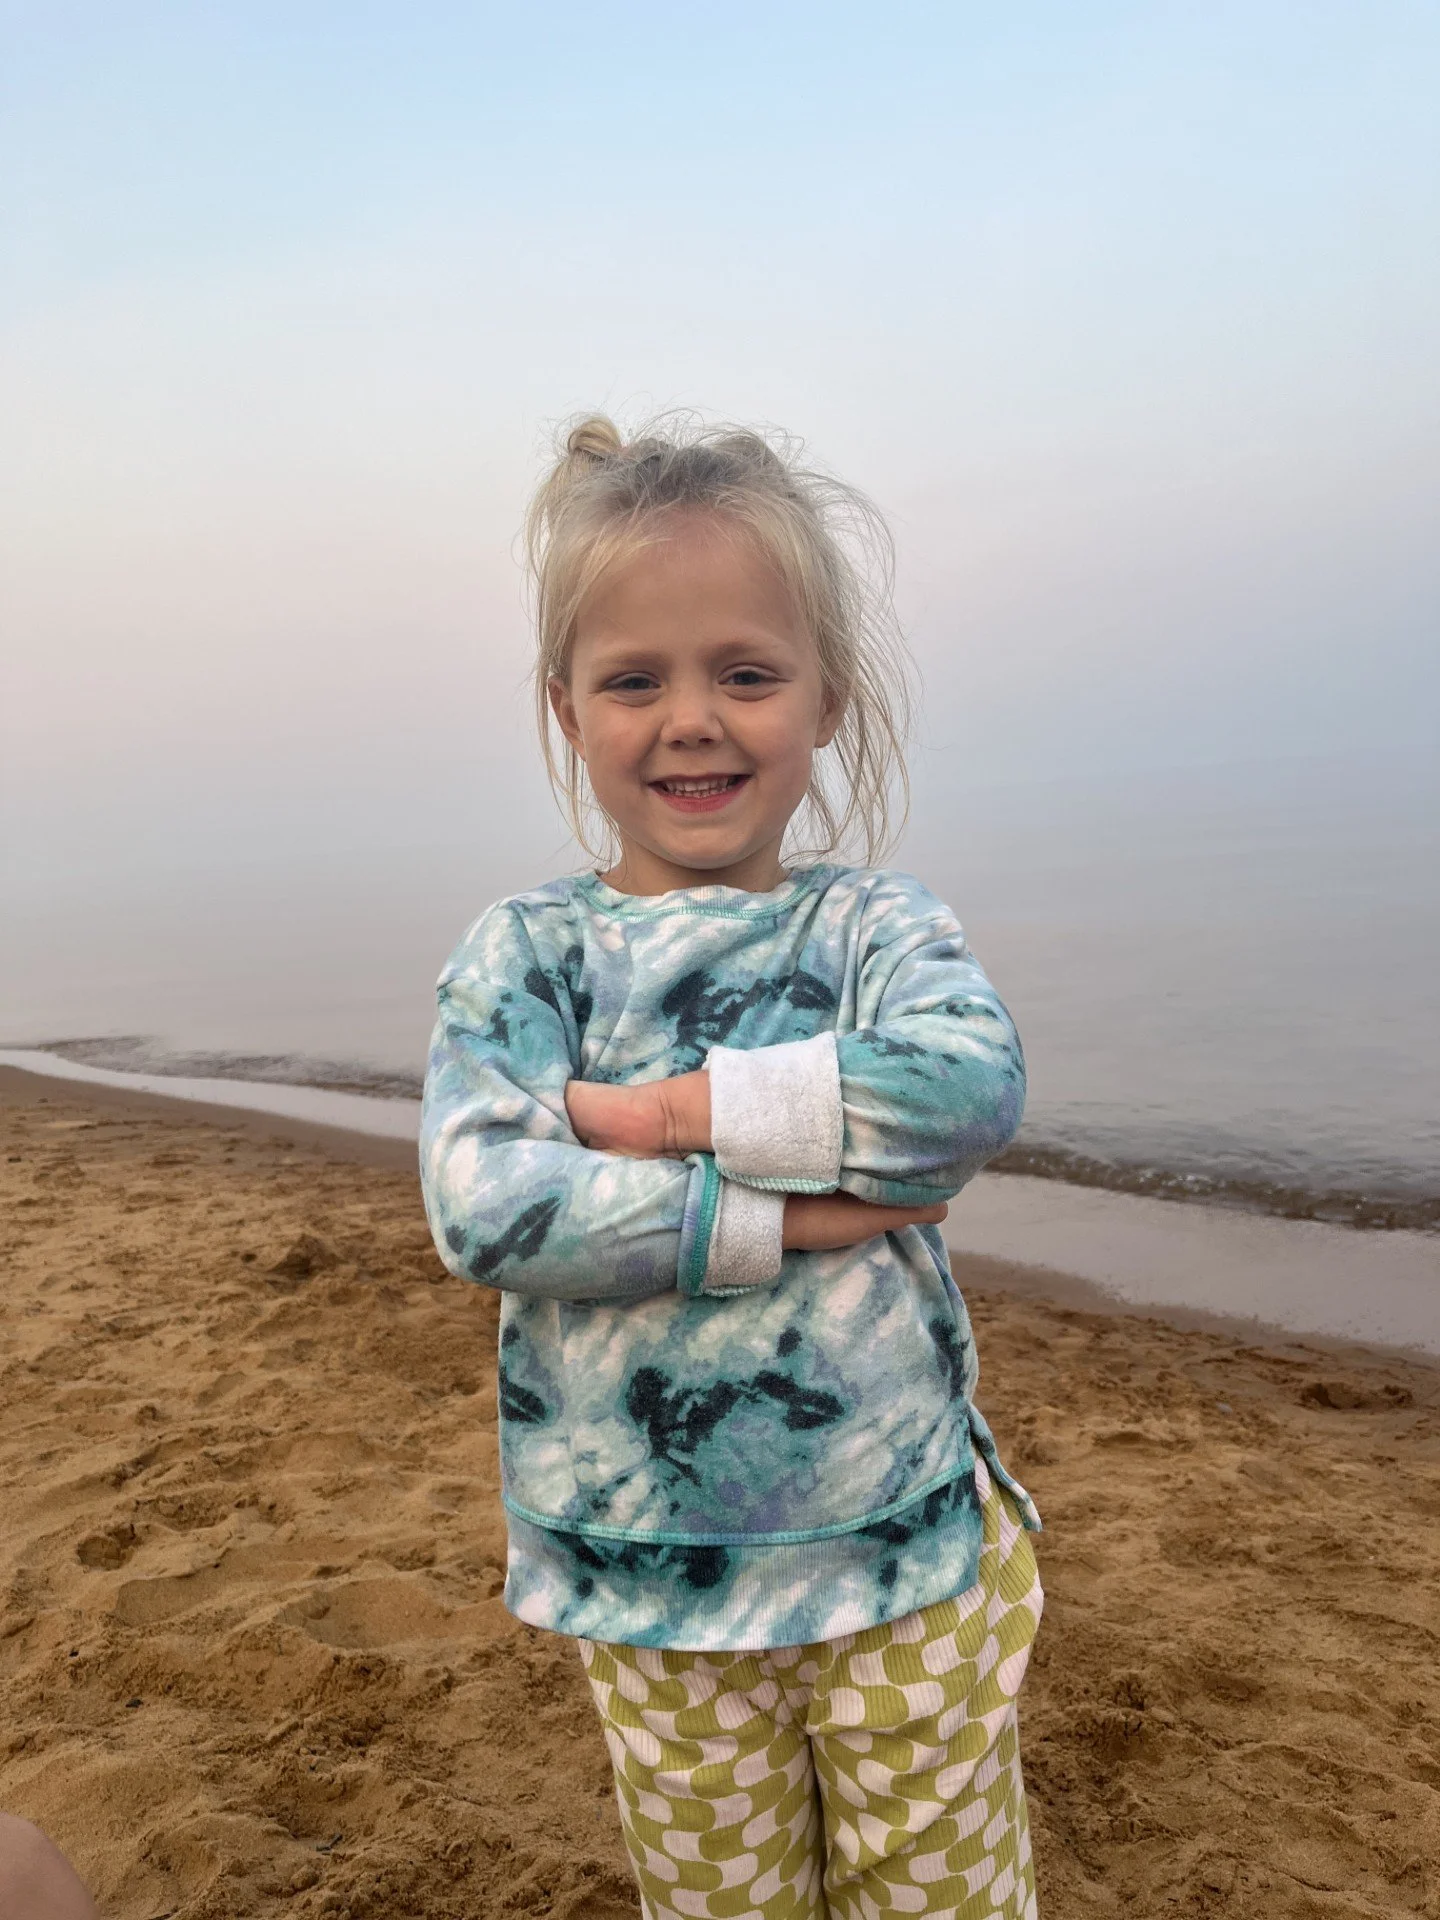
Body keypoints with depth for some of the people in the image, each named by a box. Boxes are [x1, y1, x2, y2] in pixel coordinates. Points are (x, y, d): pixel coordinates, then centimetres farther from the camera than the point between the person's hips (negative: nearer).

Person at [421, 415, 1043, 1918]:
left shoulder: (874, 924, -5)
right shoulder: (522, 953, -6)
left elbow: (972, 1085, -25)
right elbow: (481, 1206, -19)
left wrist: (666, 1110, -24)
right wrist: (788, 1216, -23)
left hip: (906, 1559, 0)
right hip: (651, 1578, 1)